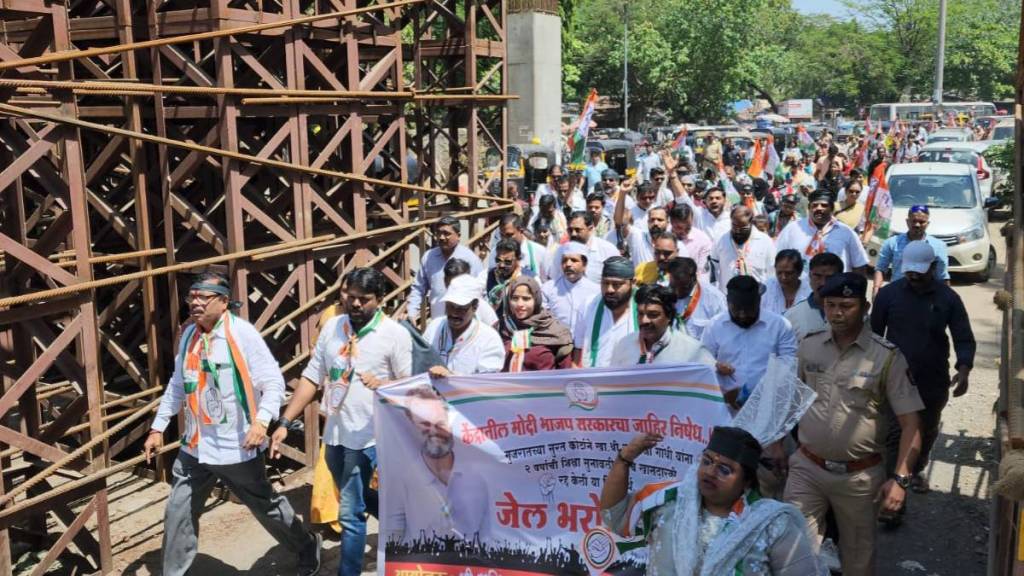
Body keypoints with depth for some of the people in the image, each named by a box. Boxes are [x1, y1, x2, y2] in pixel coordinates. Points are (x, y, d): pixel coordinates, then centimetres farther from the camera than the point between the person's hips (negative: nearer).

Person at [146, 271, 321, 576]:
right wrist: (158, 427, 16)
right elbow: (177, 385, 16)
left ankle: (307, 546, 35)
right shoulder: (188, 334, 4)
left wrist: (261, 421, -31)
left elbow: (274, 382, -16)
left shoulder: (243, 333, -15)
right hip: (194, 447, 5)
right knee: (178, 514, 9)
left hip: (237, 448, -5)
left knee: (267, 507, 12)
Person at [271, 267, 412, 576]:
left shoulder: (395, 334, -10)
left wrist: (381, 384, -28)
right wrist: (285, 422, -1)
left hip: (365, 437, -6)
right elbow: (311, 378, 5)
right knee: (357, 500, 23)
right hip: (333, 433, 6)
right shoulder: (332, 326, 4)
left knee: (350, 513, -1)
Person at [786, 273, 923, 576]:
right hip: (806, 467, 2)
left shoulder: (887, 356, -10)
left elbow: (910, 423, -10)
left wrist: (900, 478, -18)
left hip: (859, 475, -2)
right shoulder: (809, 345, 0)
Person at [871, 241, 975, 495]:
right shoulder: (888, 294, -8)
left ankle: (916, 471, 42)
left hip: (934, 381, 2)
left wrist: (963, 369, -22)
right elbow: (874, 334, 1)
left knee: (927, 432, 19)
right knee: (893, 433, -4)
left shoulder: (948, 298, -7)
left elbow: (964, 339, -5)